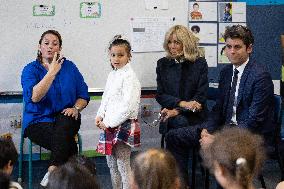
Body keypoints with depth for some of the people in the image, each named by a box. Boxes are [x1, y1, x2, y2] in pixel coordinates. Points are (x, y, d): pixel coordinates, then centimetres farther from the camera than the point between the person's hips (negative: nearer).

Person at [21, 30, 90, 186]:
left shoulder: (69, 67, 10)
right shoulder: (30, 70, -1)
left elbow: (84, 95, 11)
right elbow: (34, 97, -20)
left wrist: (76, 108, -10)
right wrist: (52, 72, -21)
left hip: (65, 117, 2)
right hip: (38, 121, -2)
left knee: (63, 126, -35)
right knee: (68, 144, -31)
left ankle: (53, 170, -30)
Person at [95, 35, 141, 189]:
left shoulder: (129, 77, -13)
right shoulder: (112, 75, 12)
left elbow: (128, 106, -19)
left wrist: (110, 122, -17)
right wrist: (100, 116, 4)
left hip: (123, 125, -8)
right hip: (109, 124, 8)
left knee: (123, 165, -5)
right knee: (111, 163, 15)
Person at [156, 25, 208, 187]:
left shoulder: (200, 64, 5)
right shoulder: (163, 64, 12)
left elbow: (201, 96, -2)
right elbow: (160, 95, 6)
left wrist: (178, 111, -13)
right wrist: (182, 103, -11)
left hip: (195, 117, -1)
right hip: (173, 117, 1)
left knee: (173, 136, -31)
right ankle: (182, 182, -25)